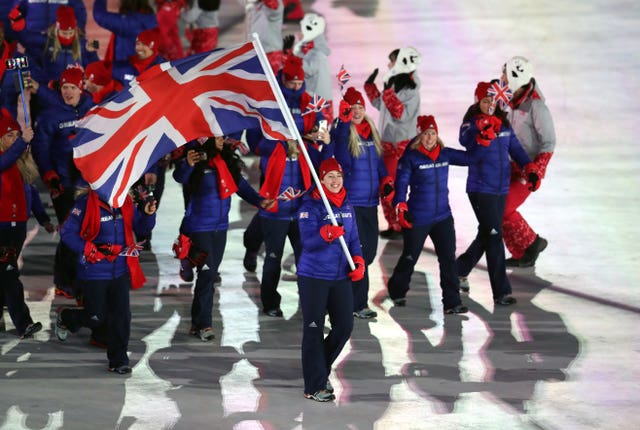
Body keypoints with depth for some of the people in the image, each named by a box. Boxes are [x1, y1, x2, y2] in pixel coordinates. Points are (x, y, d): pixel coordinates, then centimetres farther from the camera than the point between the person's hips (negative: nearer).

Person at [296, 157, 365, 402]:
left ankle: (320, 369, 28)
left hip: (341, 278, 6)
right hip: (313, 277, -6)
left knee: (345, 326, 6)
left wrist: (358, 262, 1)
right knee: (314, 331, -2)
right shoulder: (311, 206, -10)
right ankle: (314, 386, 3)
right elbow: (308, 241, -20)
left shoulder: (347, 207, 10)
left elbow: (353, 239, 18)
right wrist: (327, 234, -38)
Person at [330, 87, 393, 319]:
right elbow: (339, 136, -32)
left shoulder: (371, 132, 14)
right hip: (349, 202, -7)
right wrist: (344, 119, -50)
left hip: (370, 202, 7)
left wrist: (385, 181, 9)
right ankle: (358, 305, -3)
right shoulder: (342, 131, -7)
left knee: (369, 249, 12)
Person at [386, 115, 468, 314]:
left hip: (443, 216, 4)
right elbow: (401, 183, -12)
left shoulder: (445, 154, 3)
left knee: (448, 258, -3)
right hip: (417, 219, -4)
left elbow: (469, 158, 10)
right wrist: (400, 207, -22)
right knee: (410, 258, 11)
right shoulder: (411, 158, -10)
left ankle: (452, 302, 0)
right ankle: (397, 291, 36)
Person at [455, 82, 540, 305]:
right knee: (494, 236, -11)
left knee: (486, 235, 17)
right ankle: (501, 292, -10)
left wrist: (530, 169, -3)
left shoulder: (504, 124, 9)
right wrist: (480, 127, -48)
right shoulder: (472, 124, -9)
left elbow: (516, 149, 12)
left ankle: (460, 269, 39)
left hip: (501, 189, 7)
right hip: (480, 190, -7)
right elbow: (464, 140, -30)